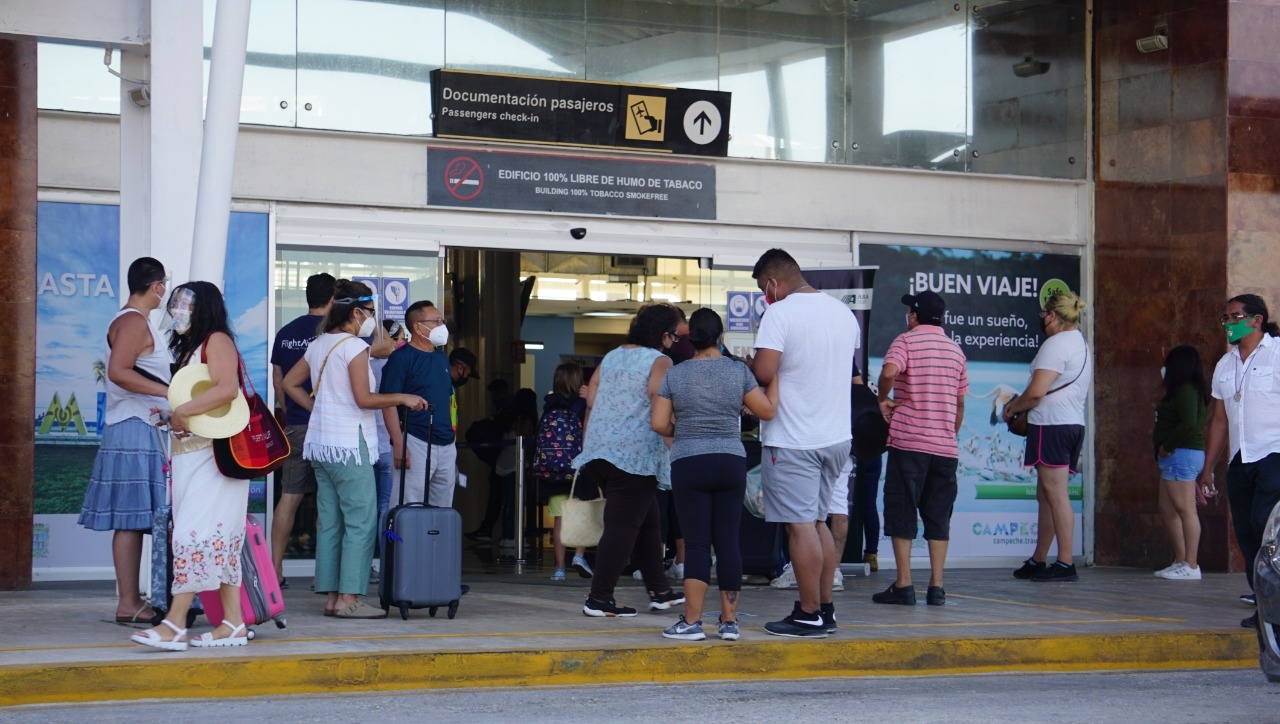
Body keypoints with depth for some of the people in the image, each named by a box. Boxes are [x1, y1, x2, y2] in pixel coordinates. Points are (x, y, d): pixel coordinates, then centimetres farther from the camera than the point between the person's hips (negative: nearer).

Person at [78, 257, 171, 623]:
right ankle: (128, 604, -8)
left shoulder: (134, 321, 20)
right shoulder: (133, 322, -11)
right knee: (131, 519, -9)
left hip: (144, 431, 10)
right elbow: (118, 371, -24)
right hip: (135, 431, -10)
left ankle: (132, 600, 11)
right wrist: (168, 391, -24)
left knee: (135, 520, 9)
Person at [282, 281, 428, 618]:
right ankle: (349, 598, -9)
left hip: (321, 444, 9)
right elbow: (364, 399, -17)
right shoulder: (354, 346, -12)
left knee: (330, 522, 9)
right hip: (348, 444, -9)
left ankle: (330, 596, 10)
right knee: (361, 522, -6)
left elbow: (290, 383, 20)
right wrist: (402, 398, -6)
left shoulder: (319, 344, 13)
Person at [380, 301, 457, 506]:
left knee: (443, 511, 10)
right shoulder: (401, 357, -7)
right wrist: (398, 443, -20)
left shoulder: (442, 358, 17)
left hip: (446, 445, 8)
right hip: (416, 443, -8)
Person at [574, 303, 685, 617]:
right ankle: (599, 599, -5)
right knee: (622, 526, -4)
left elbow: (590, 401, 17)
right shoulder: (659, 362, -7)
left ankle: (659, 591, 23)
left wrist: (587, 447, 24)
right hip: (635, 453, -8)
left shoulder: (611, 358, 15)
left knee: (646, 520, 17)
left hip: (599, 450, 8)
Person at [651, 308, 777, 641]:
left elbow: (658, 423, -1)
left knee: (696, 542, -1)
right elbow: (767, 411, 4)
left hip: (688, 464, -1)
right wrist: (775, 376, 16)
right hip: (731, 462, 1)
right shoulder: (739, 371, 1)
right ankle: (729, 620, 7)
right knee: (728, 541, 5)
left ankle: (692, 621, -4)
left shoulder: (674, 375, 1)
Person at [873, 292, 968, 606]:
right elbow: (960, 403, 18)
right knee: (938, 515, 8)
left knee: (901, 511, 1)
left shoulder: (907, 341, -3)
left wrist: (883, 399, -7)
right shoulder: (955, 349, 14)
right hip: (945, 446, 5)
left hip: (908, 442, -4)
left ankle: (903, 585, -3)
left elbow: (889, 371, -24)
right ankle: (936, 586, 4)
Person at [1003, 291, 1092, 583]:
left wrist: (1013, 408, -1)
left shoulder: (1056, 343, -11)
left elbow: (1036, 391, -18)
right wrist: (1021, 403, 21)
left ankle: (1065, 564, -10)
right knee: (1045, 494, 13)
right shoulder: (1081, 344, 20)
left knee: (1056, 494, -9)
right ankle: (1038, 560, 17)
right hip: (1074, 424, 10)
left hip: (1051, 425, -10)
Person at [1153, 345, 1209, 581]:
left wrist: (1167, 446, -16)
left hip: (1182, 454, -11)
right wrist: (1159, 435, 9)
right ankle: (1180, 561, 16)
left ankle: (1191, 565, -11)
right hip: (1175, 456, 11)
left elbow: (1188, 424, -24)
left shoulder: (1186, 390, -13)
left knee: (1184, 509, -11)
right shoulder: (1182, 391, 19)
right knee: (1167, 509, 13)